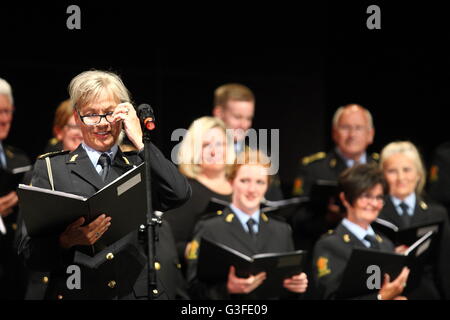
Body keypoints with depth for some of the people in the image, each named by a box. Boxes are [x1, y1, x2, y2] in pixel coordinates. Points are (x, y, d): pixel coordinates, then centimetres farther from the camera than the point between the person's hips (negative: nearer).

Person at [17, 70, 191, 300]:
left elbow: (179, 195, -3)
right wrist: (66, 241, -15)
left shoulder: (139, 165, 17)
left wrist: (139, 140, 1)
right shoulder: (51, 168, 11)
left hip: (139, 292, 1)